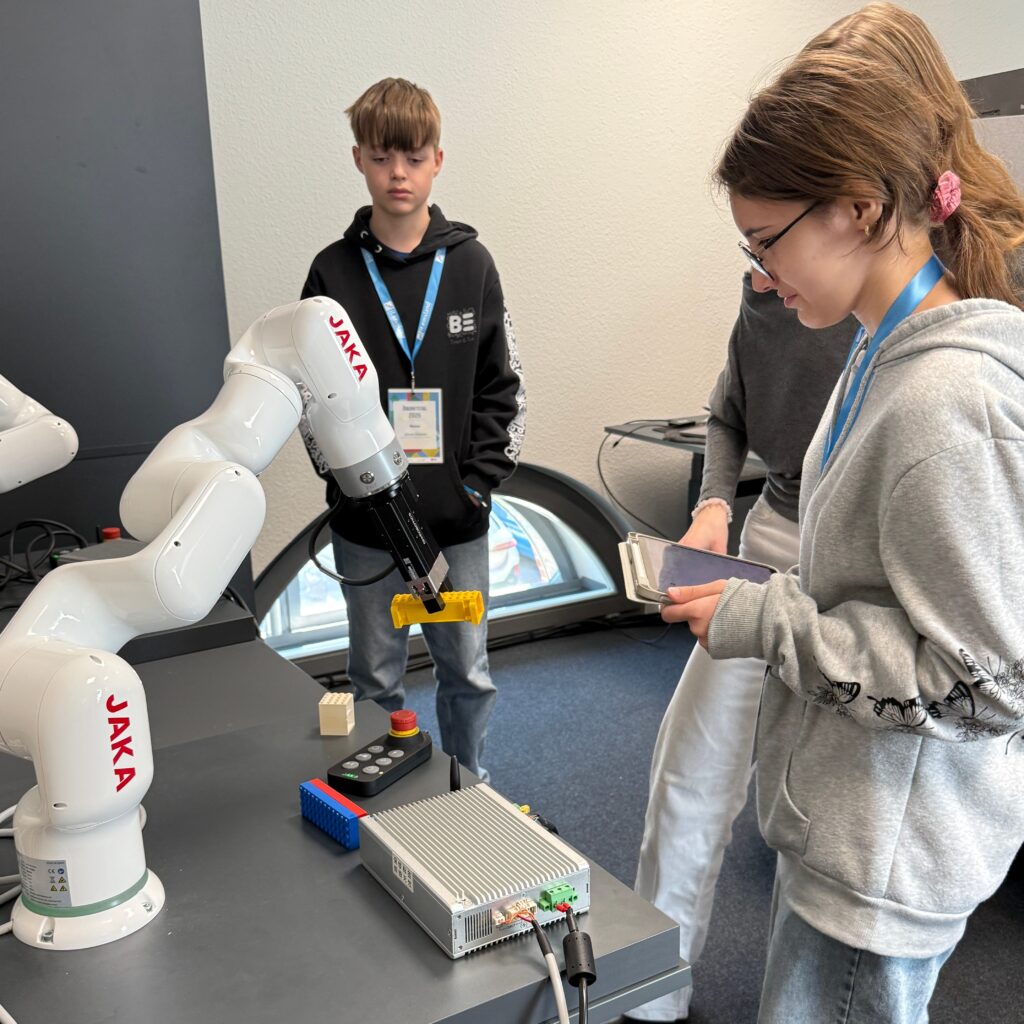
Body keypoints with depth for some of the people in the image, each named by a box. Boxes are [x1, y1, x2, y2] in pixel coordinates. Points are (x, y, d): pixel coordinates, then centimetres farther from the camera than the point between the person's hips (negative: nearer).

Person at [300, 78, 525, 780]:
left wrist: (480, 479, -6)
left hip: (459, 518, 1)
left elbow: (504, 387, 2)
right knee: (377, 677, 14)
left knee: (468, 672, 14)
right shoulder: (334, 272, -2)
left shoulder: (470, 263, 0)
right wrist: (347, 479, -9)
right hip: (367, 522, 0)